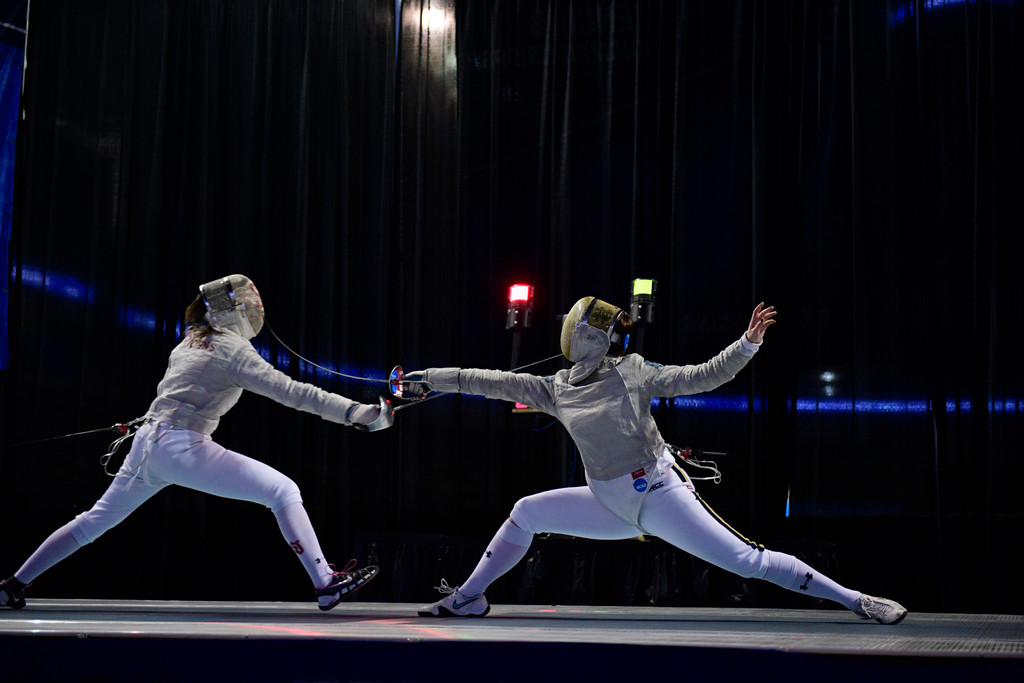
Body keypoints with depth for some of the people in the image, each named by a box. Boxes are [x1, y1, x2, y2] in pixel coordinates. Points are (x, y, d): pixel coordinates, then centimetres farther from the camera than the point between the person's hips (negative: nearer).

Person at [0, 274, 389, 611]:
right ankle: (325, 584, -21)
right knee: (283, 491, -11)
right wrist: (357, 412, -23)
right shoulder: (232, 349, -9)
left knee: (94, 522, 23)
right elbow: (289, 391, -19)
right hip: (183, 448, -8)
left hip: (147, 444, 9)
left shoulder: (189, 342, 15)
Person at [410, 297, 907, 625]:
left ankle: (855, 601, -11)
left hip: (660, 496, -5)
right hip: (612, 505, 5)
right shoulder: (558, 389, 4)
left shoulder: (632, 372, -9)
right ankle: (467, 599, 17)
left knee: (748, 561, -14)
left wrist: (748, 344, -25)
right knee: (526, 513, 5)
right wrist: (438, 378, 6)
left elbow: (704, 377, -12)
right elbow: (499, 384, 7)